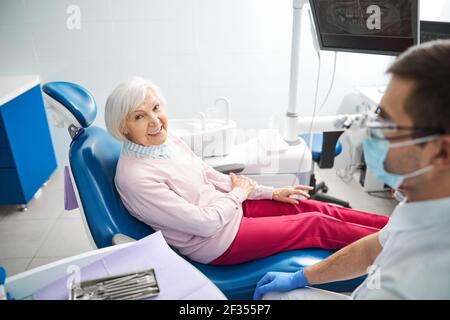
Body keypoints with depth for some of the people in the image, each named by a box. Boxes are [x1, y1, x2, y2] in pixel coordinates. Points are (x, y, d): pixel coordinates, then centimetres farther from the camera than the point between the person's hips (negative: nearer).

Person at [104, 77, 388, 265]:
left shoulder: (168, 140, -4)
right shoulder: (135, 178, -28)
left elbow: (210, 176, 7)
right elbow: (203, 223, -24)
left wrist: (271, 193, 7)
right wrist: (238, 194, -8)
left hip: (228, 206, 7)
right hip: (216, 241, -7)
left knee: (309, 207, 5)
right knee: (317, 225, -3)